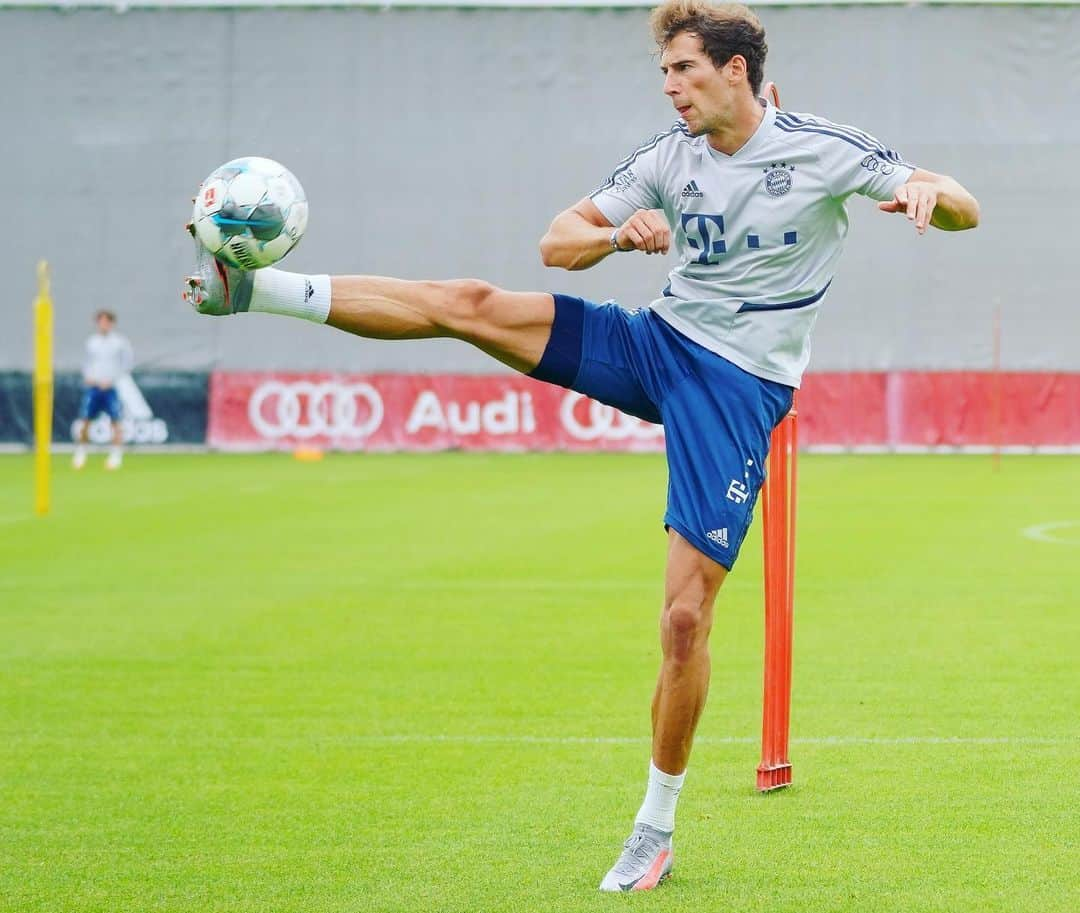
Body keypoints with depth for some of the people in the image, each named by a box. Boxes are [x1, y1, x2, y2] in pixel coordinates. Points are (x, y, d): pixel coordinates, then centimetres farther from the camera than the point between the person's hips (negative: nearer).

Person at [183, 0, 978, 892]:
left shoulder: (823, 149, -8)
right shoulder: (669, 157, 4)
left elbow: (963, 208, -6)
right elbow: (557, 242, 7)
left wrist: (928, 195, -31)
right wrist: (619, 235, -16)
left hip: (739, 391, -4)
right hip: (658, 342, 5)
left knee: (686, 616, -10)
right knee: (469, 303, -12)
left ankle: (657, 831, 5)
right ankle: (259, 288, -7)